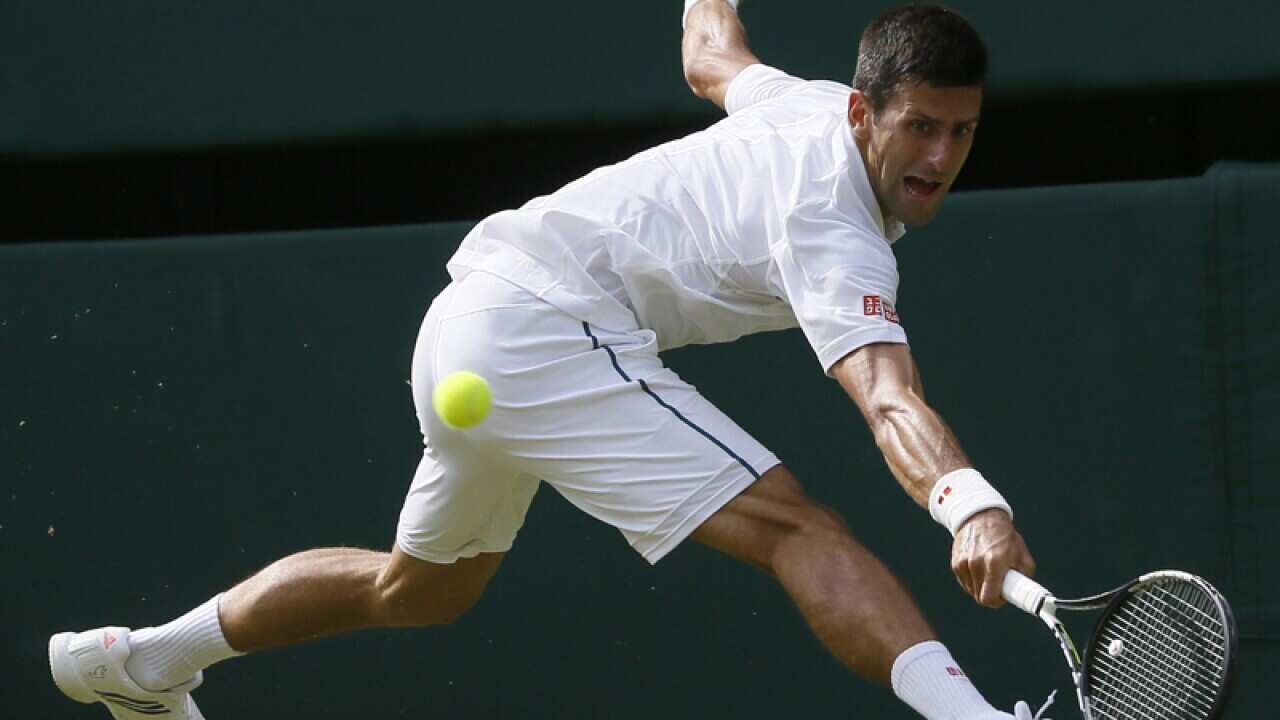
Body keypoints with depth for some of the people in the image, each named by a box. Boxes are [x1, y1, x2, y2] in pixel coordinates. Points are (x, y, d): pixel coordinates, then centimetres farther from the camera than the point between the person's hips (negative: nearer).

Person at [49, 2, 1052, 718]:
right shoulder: (835, 237, -20)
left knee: (424, 585, 31)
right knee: (795, 526, -25)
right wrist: (972, 506, -53)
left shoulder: (808, 102, 7)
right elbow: (890, 399, -37)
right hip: (545, 333, -11)